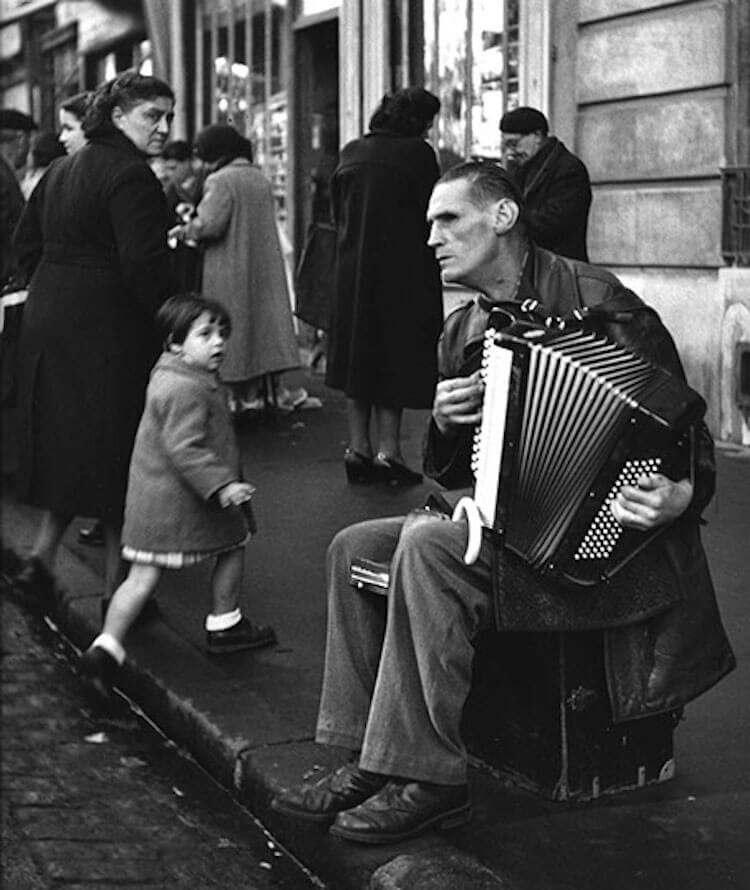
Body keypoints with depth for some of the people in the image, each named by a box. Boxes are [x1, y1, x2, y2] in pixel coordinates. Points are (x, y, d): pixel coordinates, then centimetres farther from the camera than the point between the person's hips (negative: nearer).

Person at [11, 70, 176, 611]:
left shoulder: (63, 169, 15)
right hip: (110, 328, -9)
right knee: (116, 451, 0)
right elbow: (142, 262, -23)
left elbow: (26, 240, 19)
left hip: (47, 319, 9)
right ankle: (116, 587, 7)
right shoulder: (131, 177, -14)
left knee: (68, 443, 18)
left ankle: (43, 554, 11)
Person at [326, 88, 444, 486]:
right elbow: (430, 214, -10)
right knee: (396, 359, 2)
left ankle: (358, 449, 15)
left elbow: (337, 213, 11)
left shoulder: (350, 153, 5)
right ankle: (388, 450, 0)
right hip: (403, 273, -5)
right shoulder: (418, 154, -11)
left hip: (352, 270, 5)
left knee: (359, 359, 13)